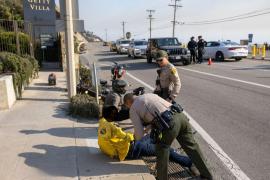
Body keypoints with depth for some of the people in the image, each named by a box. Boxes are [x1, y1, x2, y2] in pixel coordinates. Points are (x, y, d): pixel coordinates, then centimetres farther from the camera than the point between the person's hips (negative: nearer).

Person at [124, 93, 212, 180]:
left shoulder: (133, 109, 12)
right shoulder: (149, 95, 31)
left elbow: (139, 135, 10)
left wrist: (137, 138, 34)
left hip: (170, 123, -7)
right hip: (180, 115, 7)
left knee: (162, 149, 19)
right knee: (191, 146, 21)